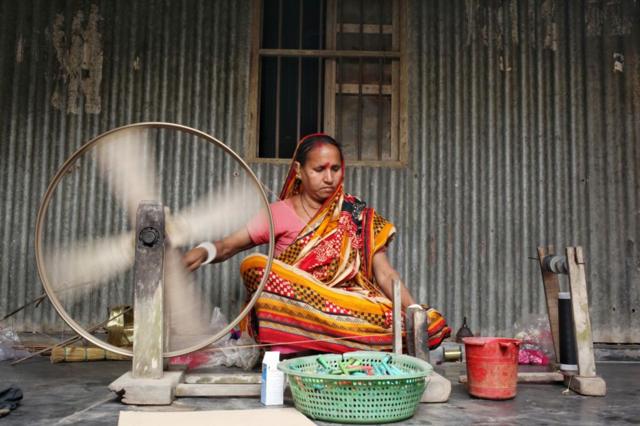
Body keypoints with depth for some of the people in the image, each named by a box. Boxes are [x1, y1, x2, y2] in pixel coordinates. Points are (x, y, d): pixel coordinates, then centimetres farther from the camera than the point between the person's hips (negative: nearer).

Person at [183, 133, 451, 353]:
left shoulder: (357, 217, 11)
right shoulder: (280, 214, 6)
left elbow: (385, 275, 6)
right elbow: (227, 247, 1)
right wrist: (204, 251, -22)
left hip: (348, 310, 1)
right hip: (292, 313, 0)